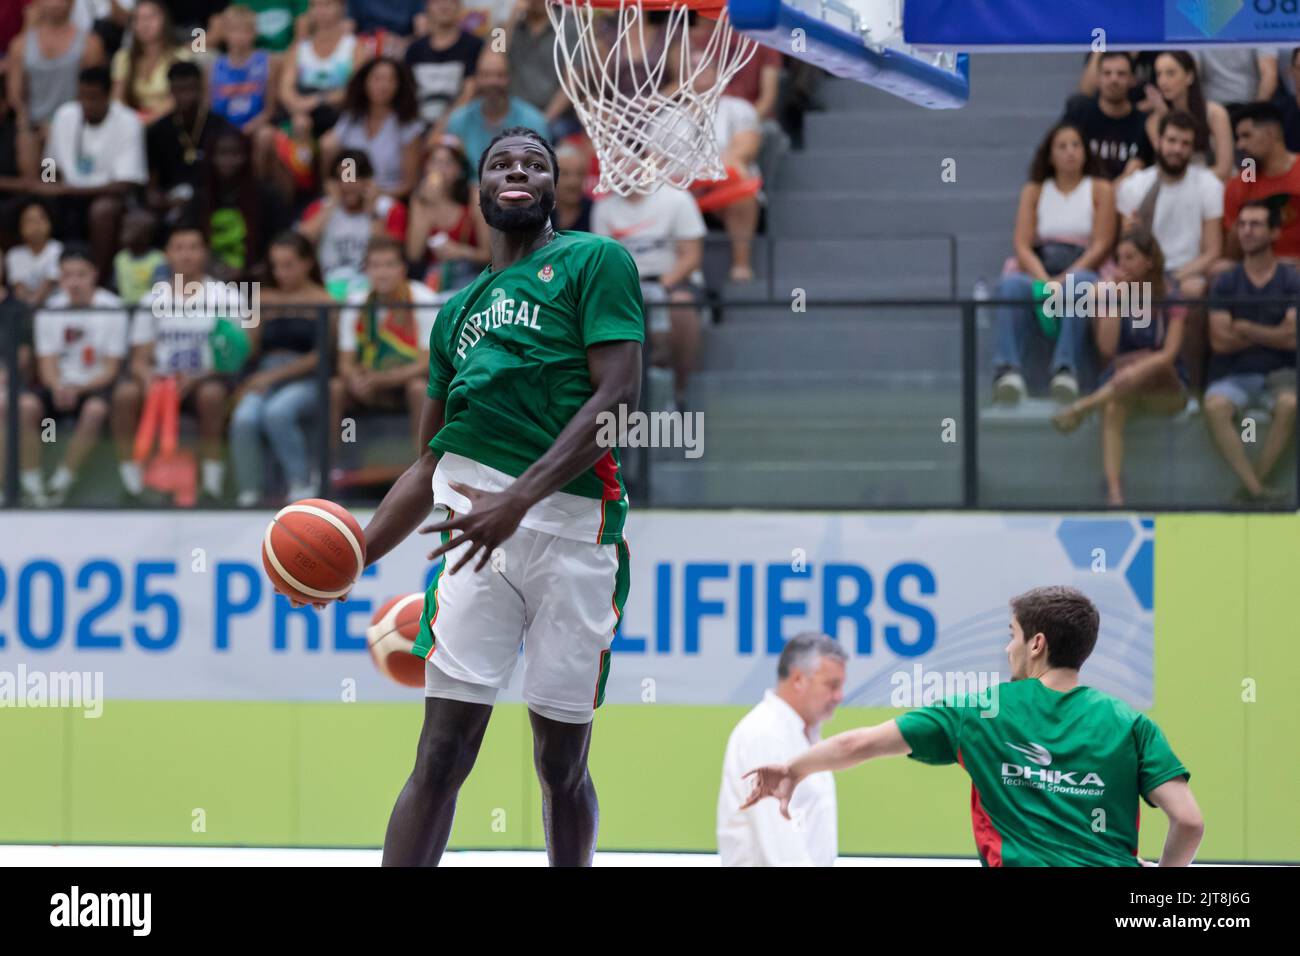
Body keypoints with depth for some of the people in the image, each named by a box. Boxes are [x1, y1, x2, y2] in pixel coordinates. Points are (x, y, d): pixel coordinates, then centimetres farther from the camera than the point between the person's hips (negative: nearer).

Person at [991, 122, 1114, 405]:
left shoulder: (1100, 190, 15)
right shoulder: (1034, 191, 20)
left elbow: (1102, 244, 3)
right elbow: (1022, 245, 7)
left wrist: (1067, 277, -15)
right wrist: (1043, 279, -15)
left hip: (1082, 270, -2)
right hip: (1038, 272, 2)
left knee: (1079, 284, -40)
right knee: (1011, 284, -35)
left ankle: (1065, 369, -55)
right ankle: (1007, 369, -53)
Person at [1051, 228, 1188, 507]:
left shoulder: (1170, 302, 1)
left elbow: (1169, 353, -12)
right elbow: (1107, 348, -7)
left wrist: (1137, 369, -30)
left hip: (1166, 389, -1)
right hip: (1120, 384, 1)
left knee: (1148, 361, -37)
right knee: (1113, 408, -36)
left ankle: (1084, 406, -39)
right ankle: (1114, 493, -50)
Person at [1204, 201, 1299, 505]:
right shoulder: (1226, 283, 8)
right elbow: (1220, 340, -2)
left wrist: (1244, 329, -3)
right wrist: (1271, 334, -1)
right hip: (1235, 375, 1)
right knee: (1215, 406, -34)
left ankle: (1252, 486, -27)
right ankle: (1256, 489, -35)